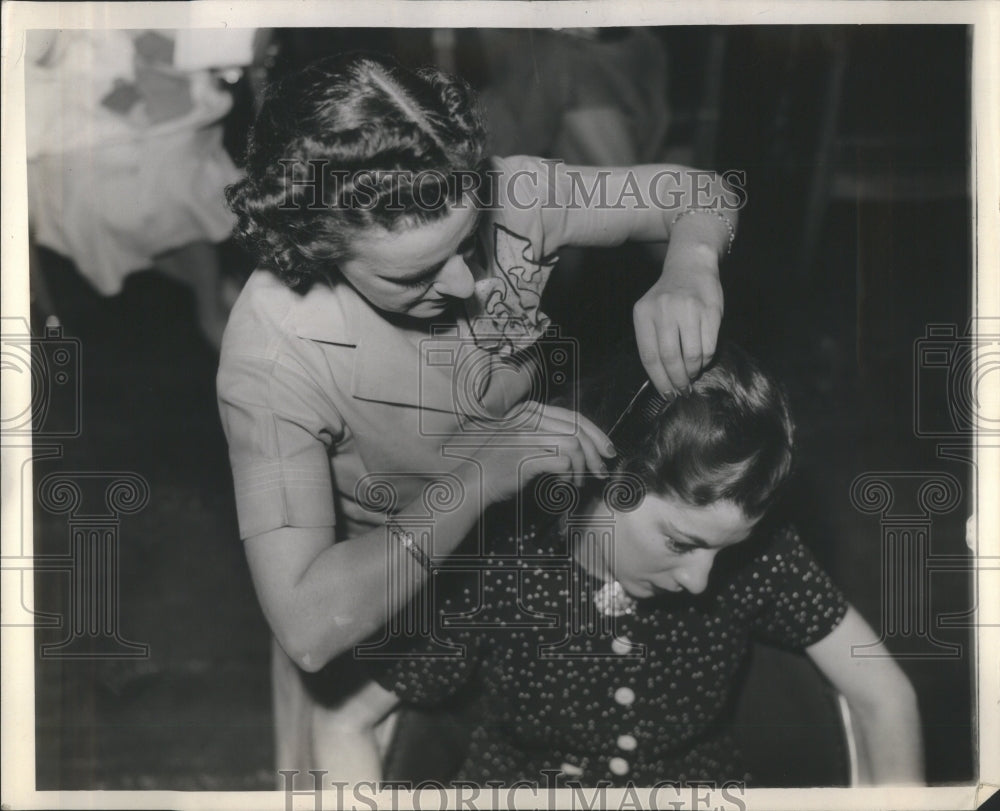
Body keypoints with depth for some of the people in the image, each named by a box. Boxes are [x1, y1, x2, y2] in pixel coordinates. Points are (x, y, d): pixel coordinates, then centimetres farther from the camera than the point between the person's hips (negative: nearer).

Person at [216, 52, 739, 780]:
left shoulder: (502, 197, -26)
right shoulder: (275, 350, -35)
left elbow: (699, 196, -10)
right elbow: (306, 623, -41)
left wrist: (690, 269, -33)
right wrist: (479, 477, -42)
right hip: (372, 588, -3)